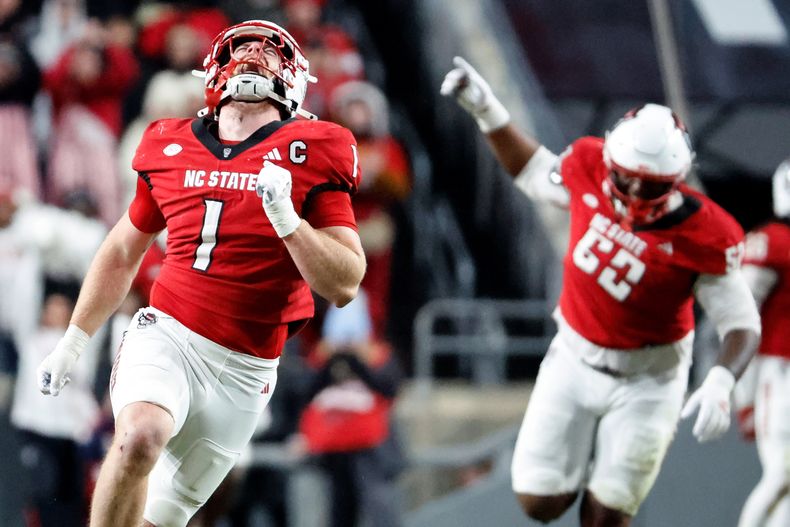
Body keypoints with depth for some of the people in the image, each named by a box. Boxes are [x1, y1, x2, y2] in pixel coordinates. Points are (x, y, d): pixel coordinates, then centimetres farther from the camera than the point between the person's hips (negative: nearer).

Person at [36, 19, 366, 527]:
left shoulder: (310, 154, -1)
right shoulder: (171, 148, 8)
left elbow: (344, 286, -5)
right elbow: (123, 253, 23)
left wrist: (287, 218, -19)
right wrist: (74, 340, 26)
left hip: (242, 370, 0)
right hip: (165, 335, 1)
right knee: (140, 437, -31)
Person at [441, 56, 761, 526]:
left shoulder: (704, 238, -25)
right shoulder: (590, 171, -14)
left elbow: (742, 324, -19)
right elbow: (535, 172, 10)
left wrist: (720, 383, -38)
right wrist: (487, 113, 3)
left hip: (647, 379, -4)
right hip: (574, 361, 4)